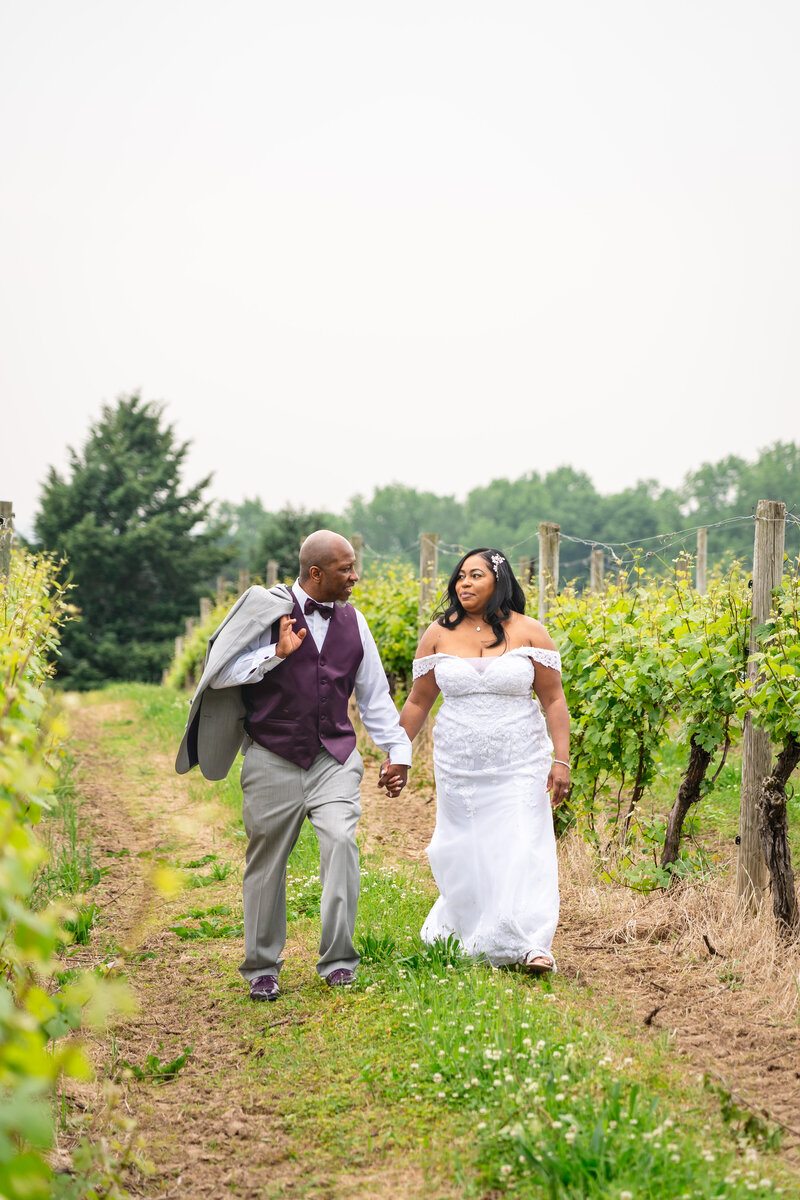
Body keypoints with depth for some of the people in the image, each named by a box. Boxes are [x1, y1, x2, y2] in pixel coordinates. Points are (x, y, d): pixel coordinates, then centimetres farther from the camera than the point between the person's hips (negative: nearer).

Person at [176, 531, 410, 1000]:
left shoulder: (352, 621, 9)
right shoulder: (269, 611, -4)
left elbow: (374, 696, 18)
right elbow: (219, 676, -6)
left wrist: (398, 752, 11)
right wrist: (276, 655, -17)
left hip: (334, 758, 2)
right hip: (274, 759, -2)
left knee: (341, 840, -19)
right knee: (267, 861, 5)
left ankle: (339, 961, -11)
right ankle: (262, 967, 21)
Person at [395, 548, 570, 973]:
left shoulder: (529, 633, -1)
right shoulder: (439, 635, 3)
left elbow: (553, 700, 0)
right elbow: (418, 702, 10)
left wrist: (561, 760, -7)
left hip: (519, 765, -2)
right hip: (459, 768, 2)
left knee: (522, 848, -10)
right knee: (464, 853, 5)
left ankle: (531, 946, -10)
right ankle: (455, 934, 25)